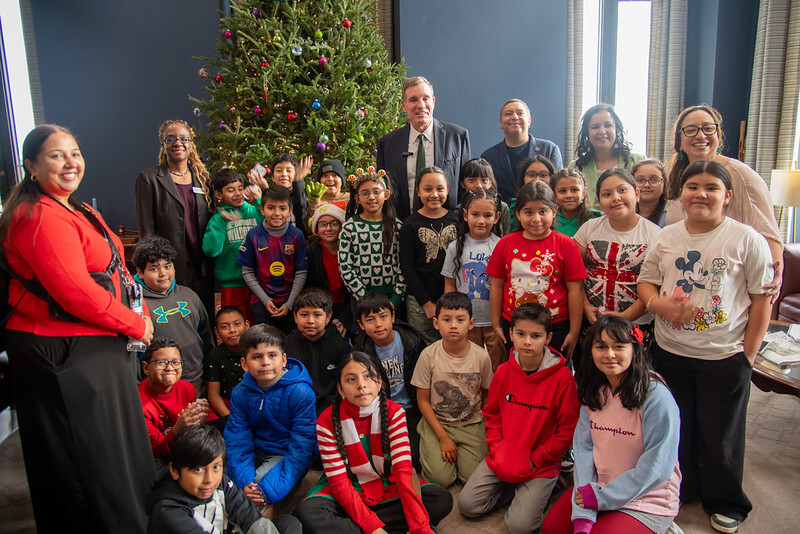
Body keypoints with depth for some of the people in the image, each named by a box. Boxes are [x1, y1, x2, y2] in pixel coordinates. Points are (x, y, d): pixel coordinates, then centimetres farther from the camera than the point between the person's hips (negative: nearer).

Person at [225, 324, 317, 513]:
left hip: (286, 455, -5)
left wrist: (272, 489, -28)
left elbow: (301, 447, -21)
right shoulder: (240, 393, -4)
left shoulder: (301, 393, -20)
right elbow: (237, 439, -5)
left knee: (260, 481, -28)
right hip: (257, 452, 5)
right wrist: (244, 481, -21)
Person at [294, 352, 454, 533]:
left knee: (442, 500, -21)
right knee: (307, 513, -31)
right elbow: (339, 480, -16)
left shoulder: (393, 412, -12)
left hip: (388, 487, 2)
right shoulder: (327, 421, -15)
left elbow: (403, 470, -20)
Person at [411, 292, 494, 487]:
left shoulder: (481, 356, -11)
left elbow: (486, 395, 5)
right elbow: (423, 400, -7)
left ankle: (459, 451, 18)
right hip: (437, 422, -1)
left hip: (472, 424, 1)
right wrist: (443, 437, -11)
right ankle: (429, 450, 18)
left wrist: (486, 430, 3)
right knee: (441, 478, -13)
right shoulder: (429, 355, -14)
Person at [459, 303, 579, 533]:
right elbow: (491, 414, 10)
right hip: (502, 460, 4)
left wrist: (534, 460, -12)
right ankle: (515, 488, 14)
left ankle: (540, 490, 11)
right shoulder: (504, 371, -1)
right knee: (467, 505, -6)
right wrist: (497, 450, -5)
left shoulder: (562, 377, -15)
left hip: (541, 463, -4)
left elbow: (568, 429, -10)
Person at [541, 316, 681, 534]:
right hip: (599, 487, 5)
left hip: (647, 499, -5)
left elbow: (656, 467, -20)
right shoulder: (593, 393, -1)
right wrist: (582, 516, -15)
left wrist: (602, 497, -16)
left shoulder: (657, 397, -21)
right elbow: (584, 448, -4)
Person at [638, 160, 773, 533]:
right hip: (670, 352, 3)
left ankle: (726, 503, 33)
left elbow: (762, 300, -6)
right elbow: (645, 283, 7)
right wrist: (660, 303, -15)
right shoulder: (665, 237, 2)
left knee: (720, 433, 10)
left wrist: (748, 354, -8)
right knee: (675, 426, 17)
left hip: (725, 356, -3)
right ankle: (679, 490, 39)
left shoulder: (746, 239, -8)